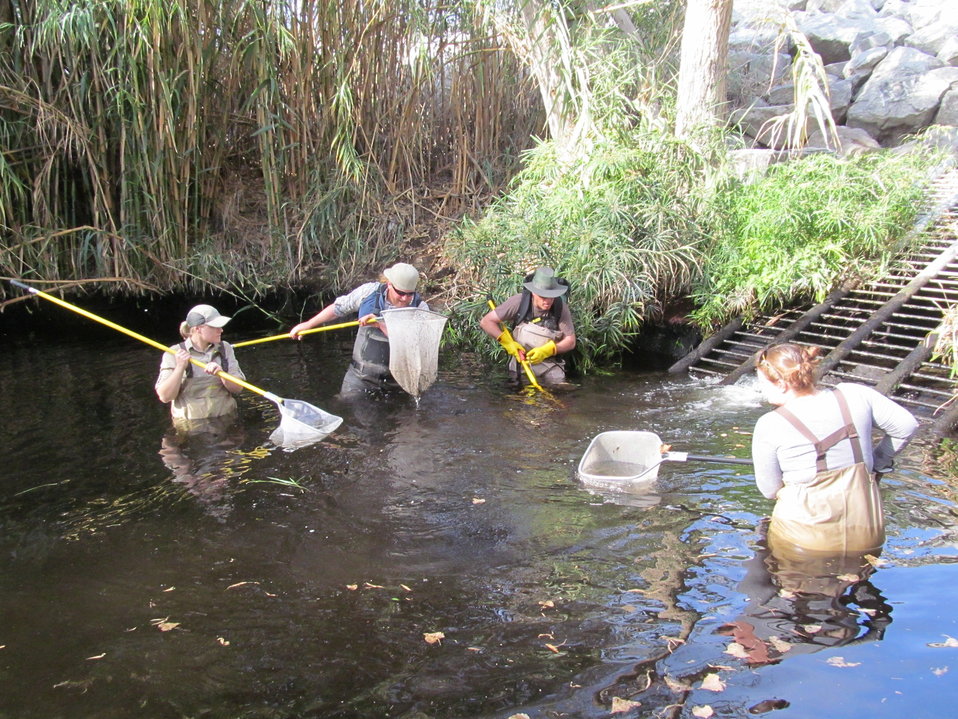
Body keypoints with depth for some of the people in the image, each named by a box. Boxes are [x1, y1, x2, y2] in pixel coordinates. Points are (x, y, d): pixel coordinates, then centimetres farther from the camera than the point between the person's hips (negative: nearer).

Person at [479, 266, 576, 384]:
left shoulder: (561, 307, -12)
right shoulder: (518, 302, -16)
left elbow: (571, 341, -7)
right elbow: (486, 322, -12)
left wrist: (546, 351, -23)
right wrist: (508, 342, -21)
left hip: (549, 362, 1)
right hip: (520, 362, -1)